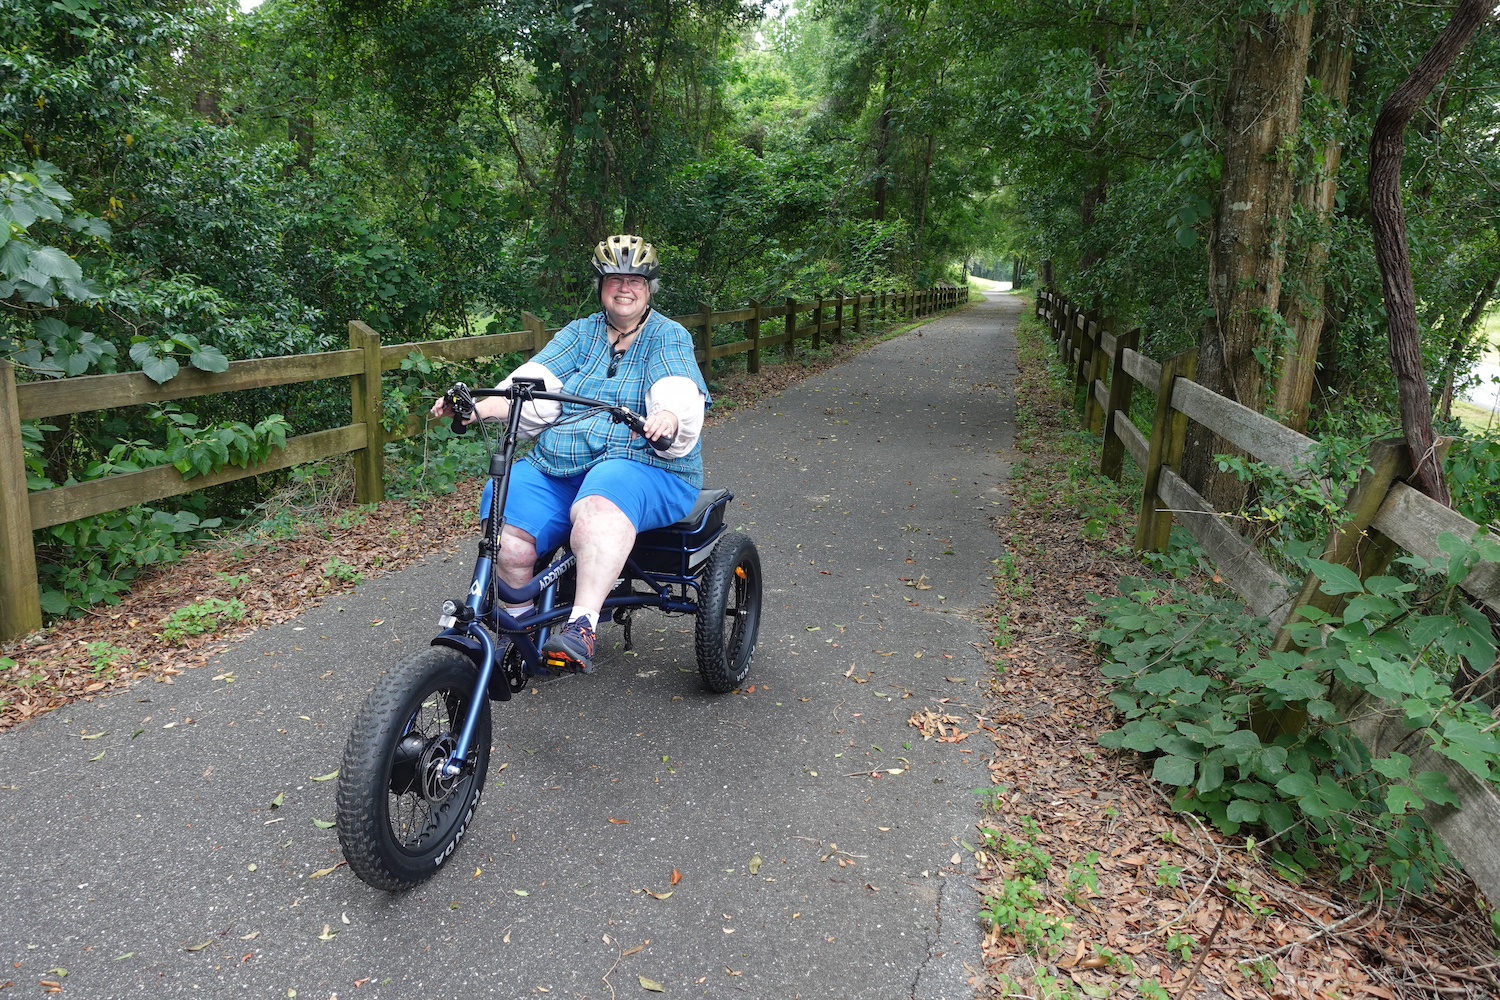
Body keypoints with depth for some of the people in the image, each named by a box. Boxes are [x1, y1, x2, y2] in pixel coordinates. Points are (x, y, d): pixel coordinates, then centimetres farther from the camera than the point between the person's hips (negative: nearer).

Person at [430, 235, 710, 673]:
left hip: (644, 466, -4)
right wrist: (481, 407, -16)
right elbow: (536, 384, 2)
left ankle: (582, 628, -46)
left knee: (598, 506, -39)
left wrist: (668, 418, -38)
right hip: (556, 466, 5)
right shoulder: (579, 333, 18)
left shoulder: (669, 337, 7)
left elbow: (679, 392, -13)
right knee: (507, 537, -20)